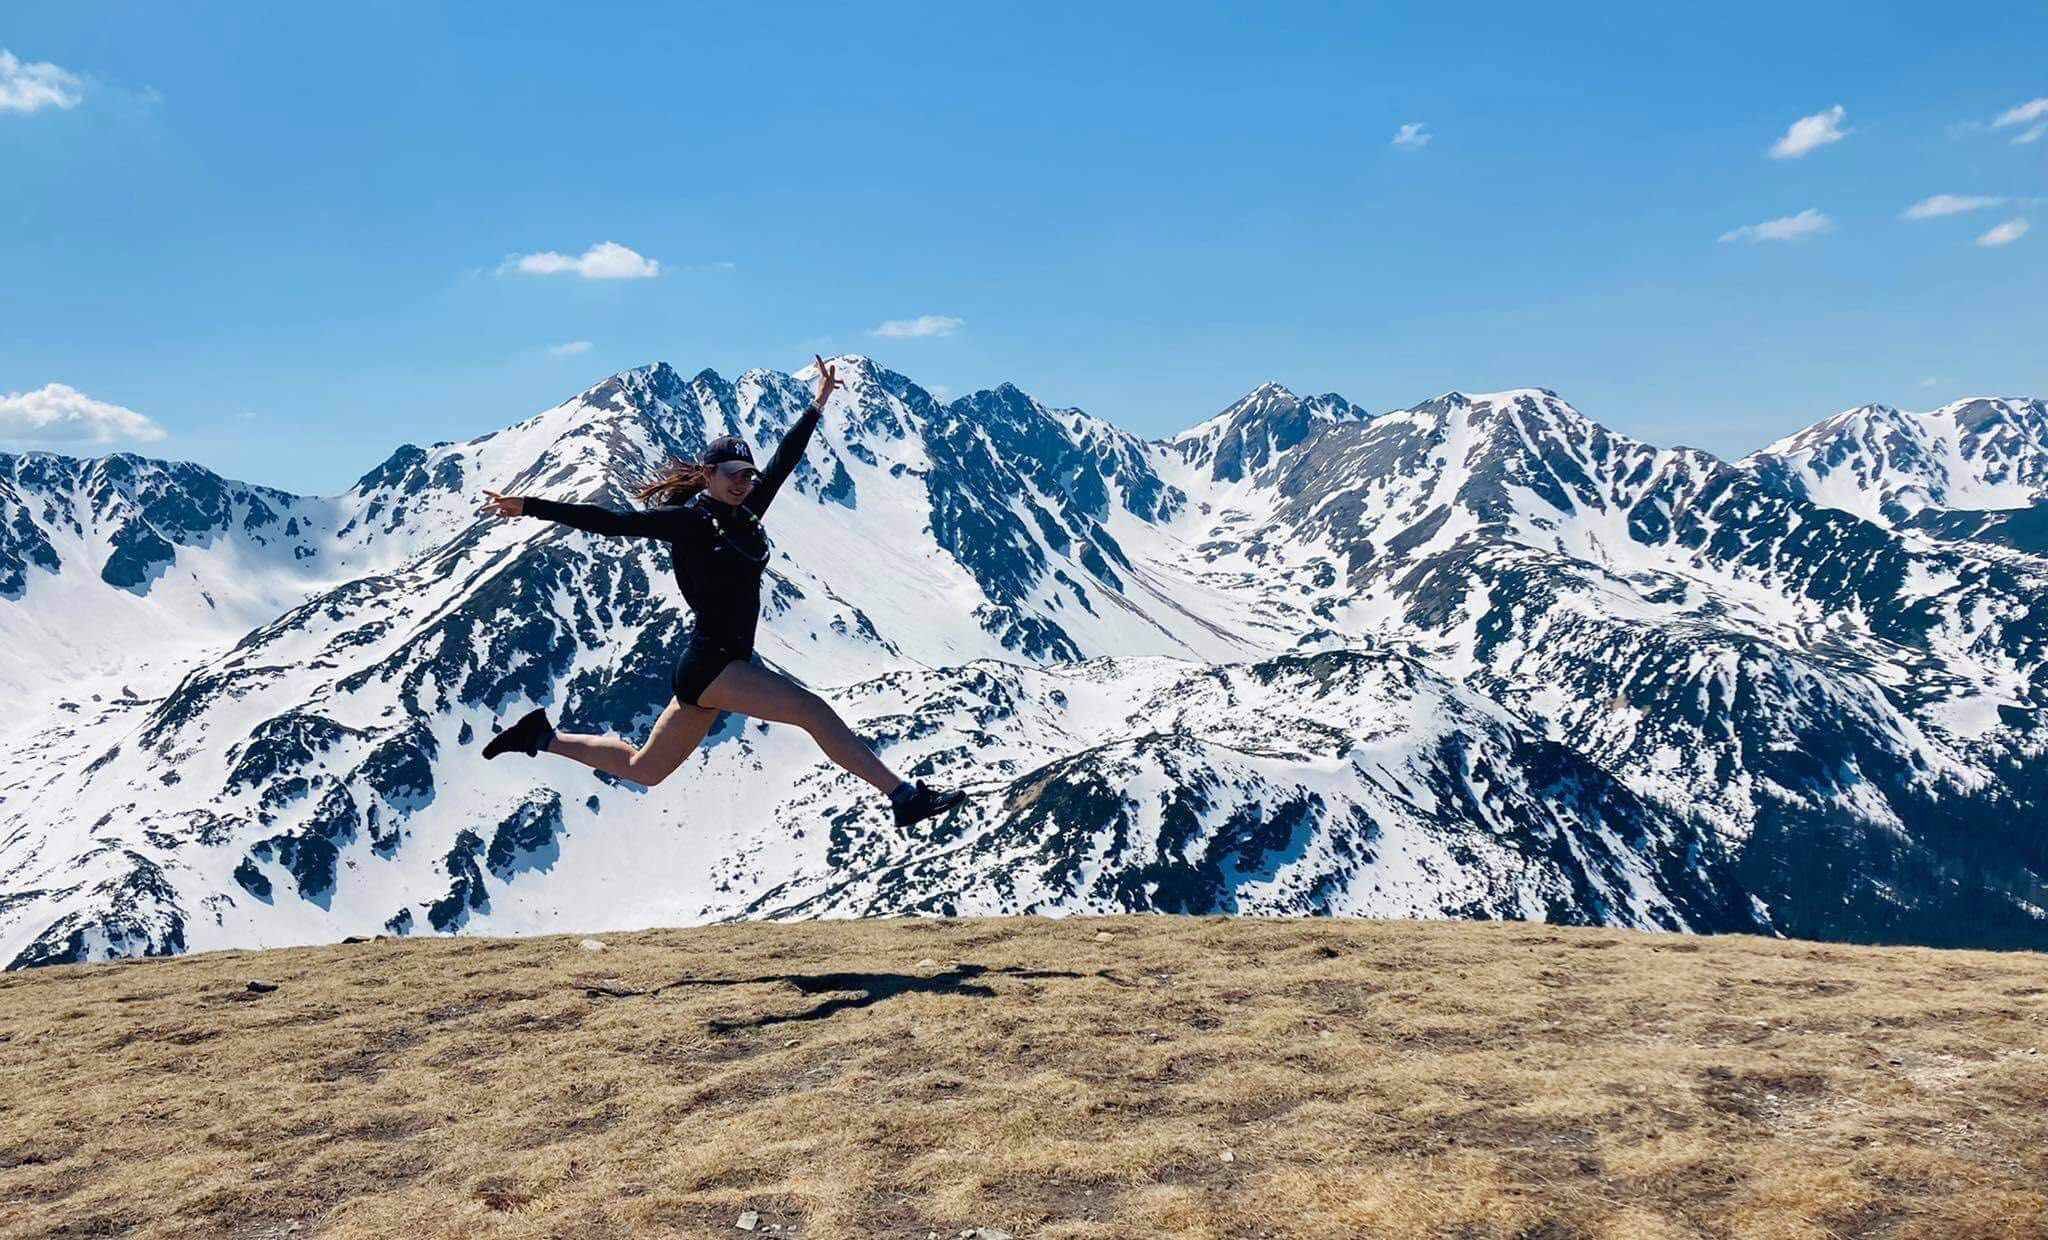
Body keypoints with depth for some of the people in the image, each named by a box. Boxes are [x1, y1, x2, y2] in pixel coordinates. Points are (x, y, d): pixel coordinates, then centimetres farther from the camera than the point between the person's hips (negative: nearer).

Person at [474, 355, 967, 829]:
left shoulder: (745, 515, 10)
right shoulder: (689, 520, -10)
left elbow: (783, 460, 19)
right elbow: (614, 522, -12)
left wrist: (818, 404, 26)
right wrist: (530, 507, -16)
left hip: (724, 664, 9)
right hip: (709, 663, -9)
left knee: (643, 769, 19)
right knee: (814, 710, -16)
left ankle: (545, 737, 29)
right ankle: (906, 796, -15)